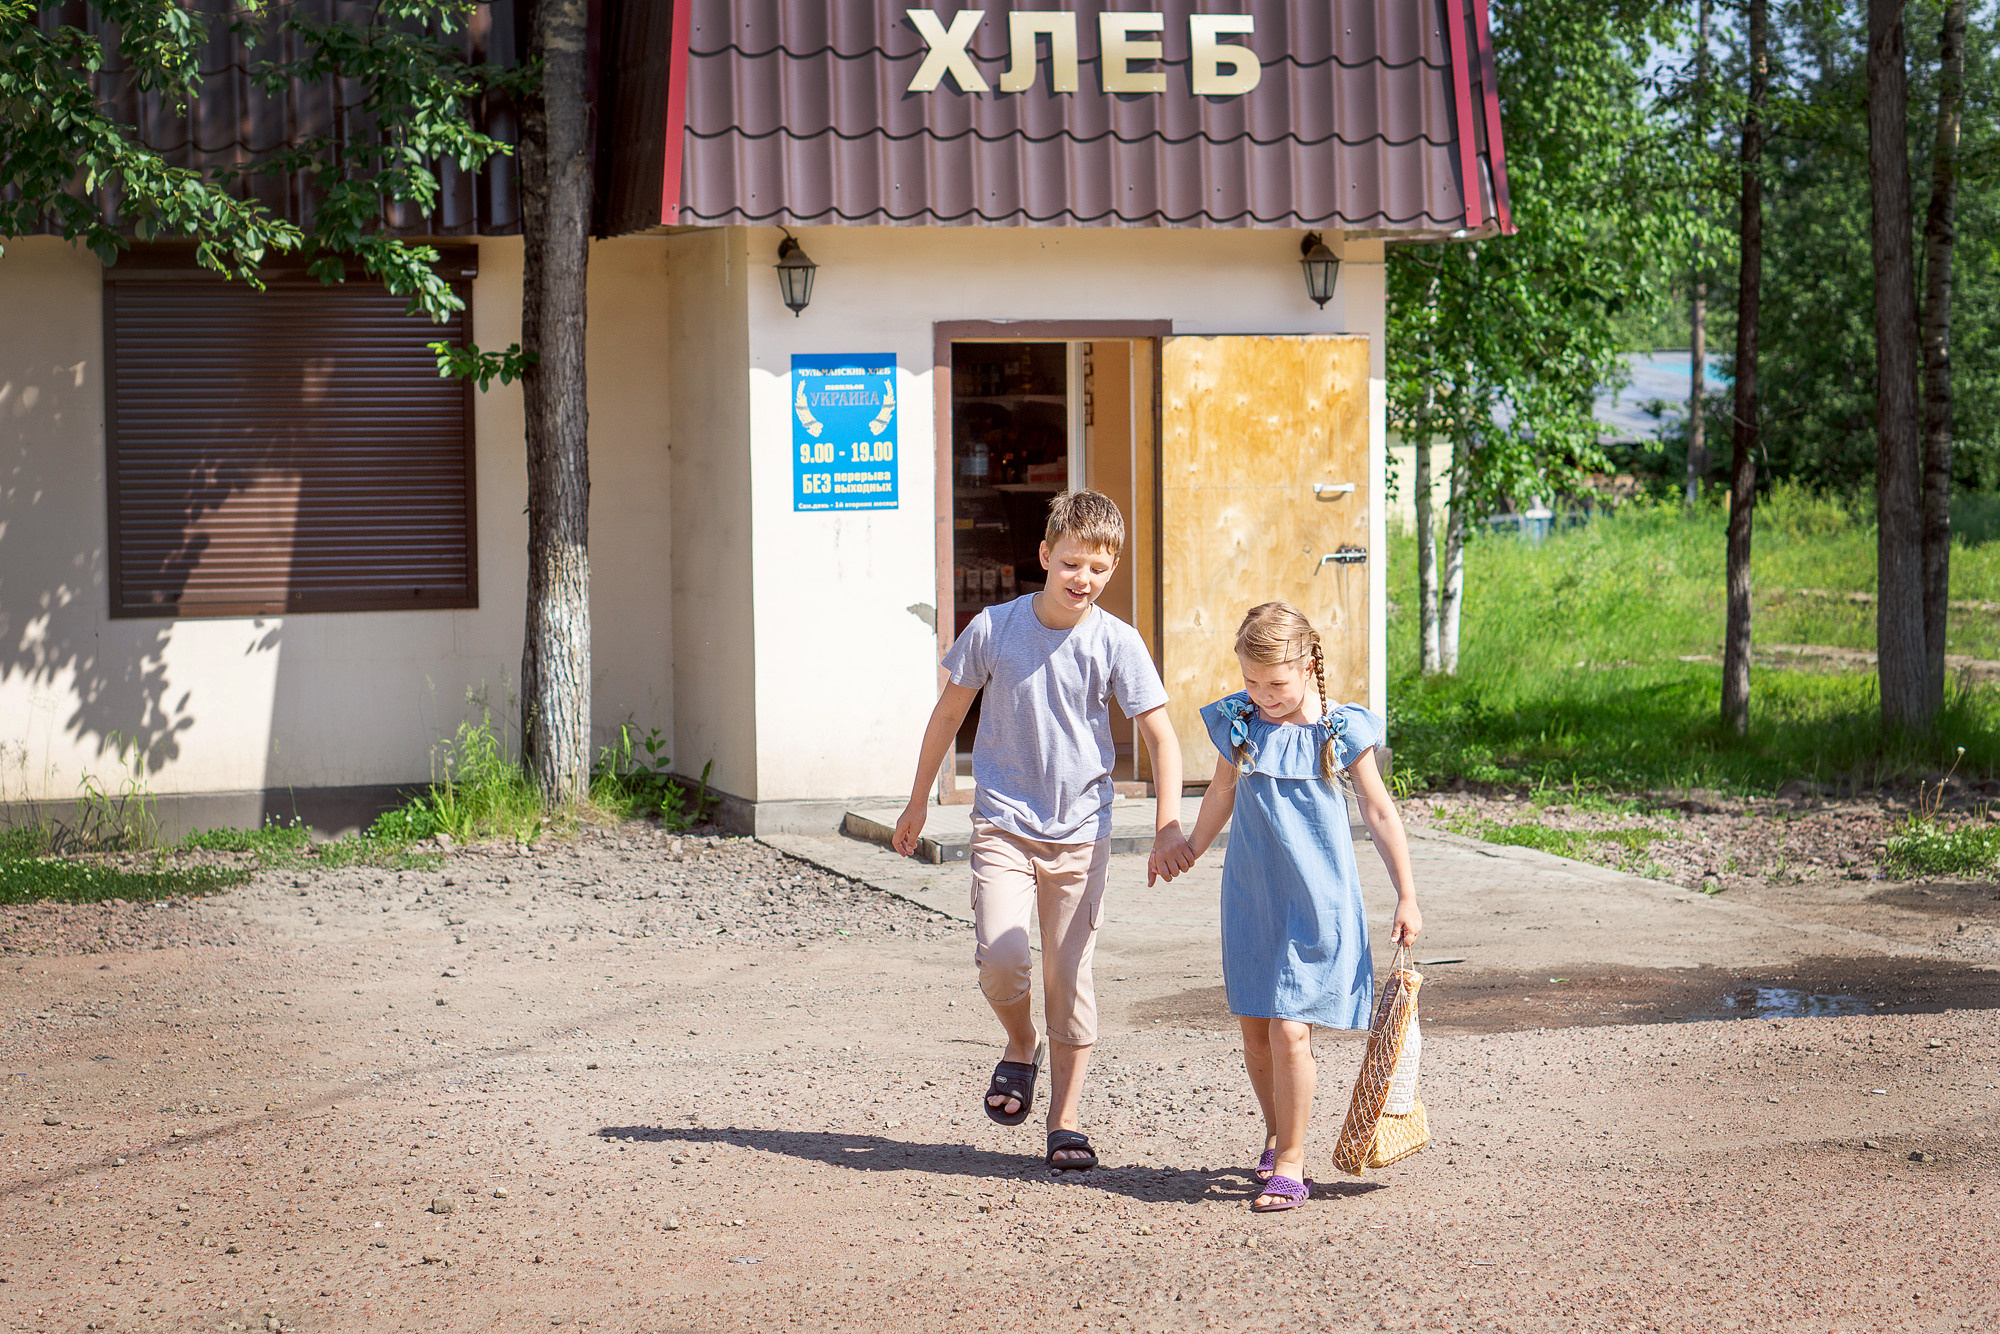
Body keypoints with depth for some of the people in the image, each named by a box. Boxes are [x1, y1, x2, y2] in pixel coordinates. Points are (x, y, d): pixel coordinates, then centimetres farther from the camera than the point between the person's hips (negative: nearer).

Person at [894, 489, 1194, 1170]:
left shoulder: (1117, 643, -7)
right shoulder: (995, 628, -5)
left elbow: (1161, 737, -7)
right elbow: (950, 711, 9)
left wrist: (1169, 827, -19)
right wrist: (917, 802, 15)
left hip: (1080, 831, 0)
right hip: (1003, 823, 0)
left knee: (1069, 975, 2)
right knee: (1000, 956, -17)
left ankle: (1065, 1121, 13)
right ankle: (1020, 1046, 16)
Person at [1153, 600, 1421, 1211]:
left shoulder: (1341, 732, -8)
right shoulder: (1238, 724, 1)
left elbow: (1379, 813, 1)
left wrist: (1407, 898, 1)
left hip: (1318, 902, -4)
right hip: (1251, 896, 4)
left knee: (1289, 1029, -11)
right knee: (1254, 1028, 9)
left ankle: (1290, 1163, -1)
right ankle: (1277, 1133, 33)